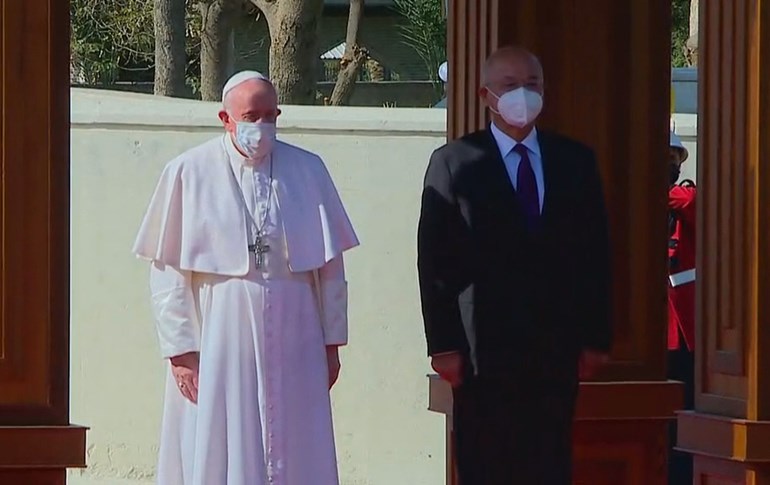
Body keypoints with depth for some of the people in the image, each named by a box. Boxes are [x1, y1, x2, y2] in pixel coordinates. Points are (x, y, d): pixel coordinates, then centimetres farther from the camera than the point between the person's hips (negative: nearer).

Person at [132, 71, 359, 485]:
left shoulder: (308, 171, 6)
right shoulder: (189, 174, -1)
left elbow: (330, 265, 9)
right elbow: (168, 272, -2)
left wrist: (331, 342, 6)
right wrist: (180, 349, -7)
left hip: (293, 346, 2)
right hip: (218, 347, -2)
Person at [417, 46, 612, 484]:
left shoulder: (575, 161, 11)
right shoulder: (453, 163, 2)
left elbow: (596, 253, 10)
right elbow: (434, 261, -1)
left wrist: (596, 337, 4)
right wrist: (443, 344, -8)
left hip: (556, 348, 2)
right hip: (483, 346, -2)